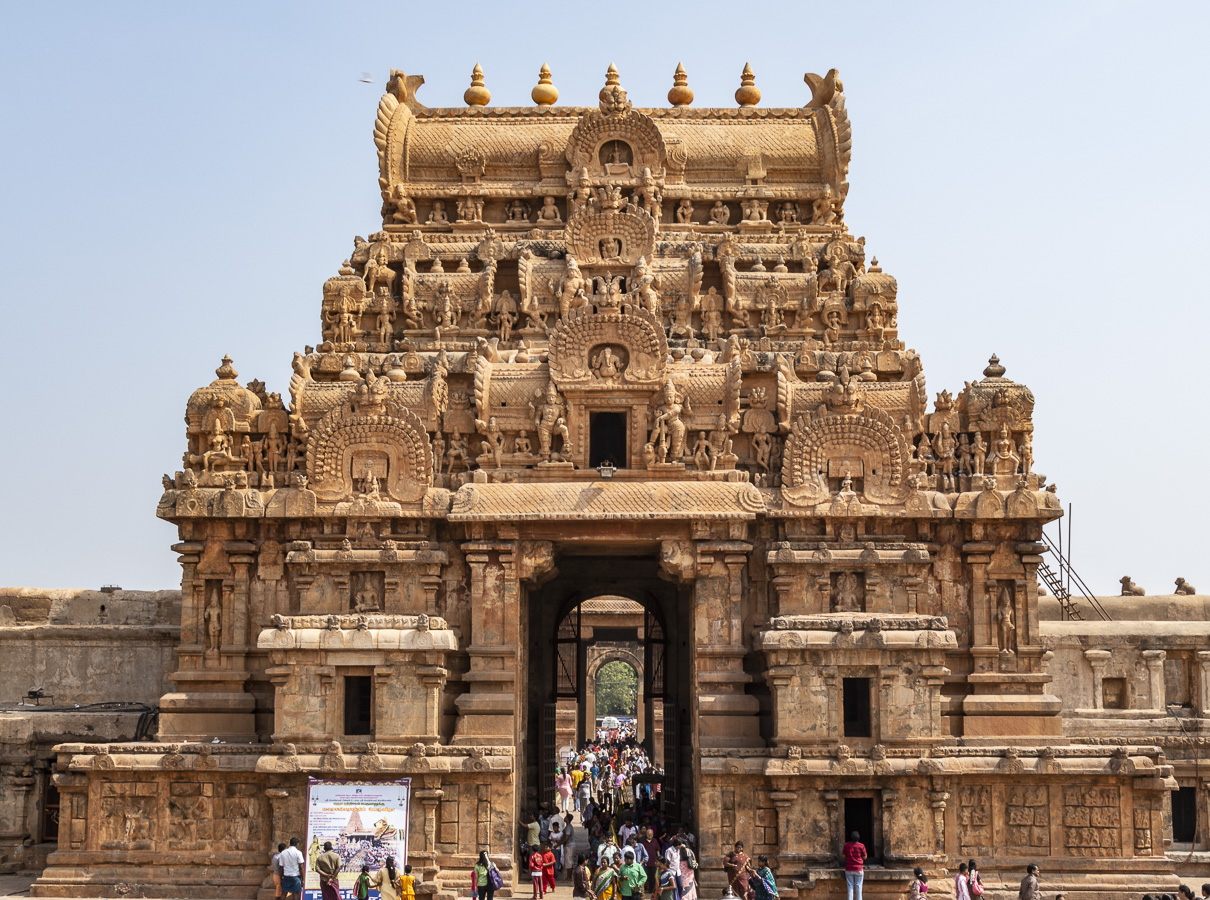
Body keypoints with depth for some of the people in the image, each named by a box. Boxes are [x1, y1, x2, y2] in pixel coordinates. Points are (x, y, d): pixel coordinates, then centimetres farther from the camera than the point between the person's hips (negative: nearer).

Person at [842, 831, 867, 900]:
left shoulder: (846, 845, -5)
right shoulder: (861, 846, -10)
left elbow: (843, 856, 6)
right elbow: (864, 857, 0)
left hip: (849, 869, 1)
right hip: (858, 869, -1)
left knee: (850, 887, 6)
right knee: (858, 887, 5)